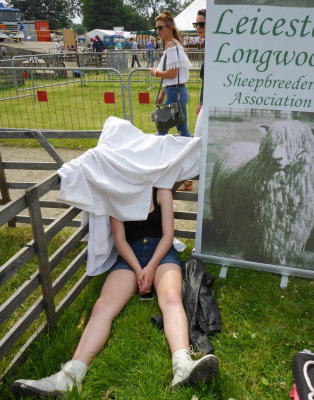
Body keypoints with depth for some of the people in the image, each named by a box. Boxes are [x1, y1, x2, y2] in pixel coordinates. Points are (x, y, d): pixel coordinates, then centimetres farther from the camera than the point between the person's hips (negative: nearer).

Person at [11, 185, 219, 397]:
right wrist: (138, 270, -12)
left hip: (161, 252, -1)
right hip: (130, 255, 2)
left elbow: (168, 234, 0)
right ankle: (70, 376, -35)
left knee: (171, 298, -33)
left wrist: (150, 268, -14)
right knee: (103, 306, -23)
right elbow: (120, 240, 2)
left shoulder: (161, 191, 6)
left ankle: (183, 366, -54)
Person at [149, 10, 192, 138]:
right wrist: (162, 94, 22)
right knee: (183, 131, 13)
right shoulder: (174, 43, 19)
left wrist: (156, 72, -3)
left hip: (175, 93, -10)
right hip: (180, 91, 10)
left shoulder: (171, 44, -11)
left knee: (162, 129, -2)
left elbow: (172, 73, -19)